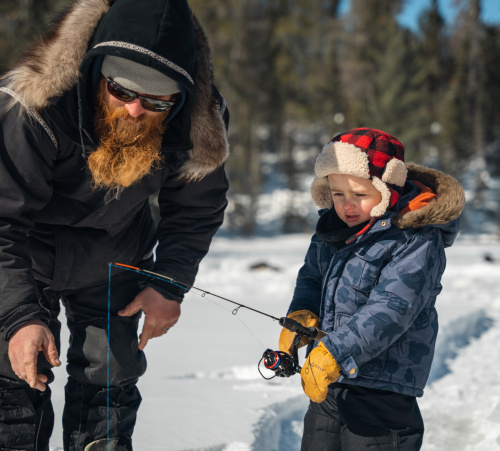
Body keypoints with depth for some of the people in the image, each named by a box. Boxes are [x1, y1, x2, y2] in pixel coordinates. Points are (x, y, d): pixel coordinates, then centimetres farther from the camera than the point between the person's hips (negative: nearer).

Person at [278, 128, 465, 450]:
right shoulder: (333, 225, 5)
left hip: (381, 391, -8)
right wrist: (301, 314, -5)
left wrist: (334, 353, -33)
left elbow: (390, 309, -26)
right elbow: (311, 275, 17)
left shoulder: (418, 241, -18)